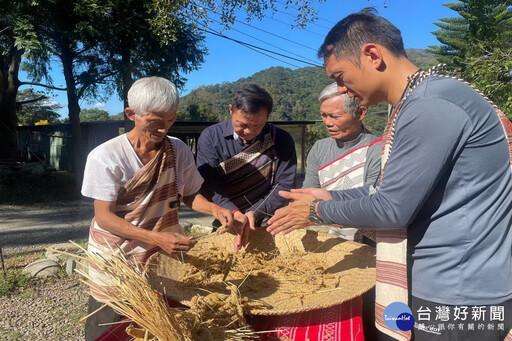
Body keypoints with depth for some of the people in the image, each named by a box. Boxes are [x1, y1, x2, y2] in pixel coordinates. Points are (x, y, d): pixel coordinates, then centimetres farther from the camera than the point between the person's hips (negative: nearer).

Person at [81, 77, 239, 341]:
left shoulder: (179, 151, -6)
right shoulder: (105, 156, -17)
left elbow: (189, 195, 5)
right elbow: (103, 216, -18)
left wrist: (215, 209, -17)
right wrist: (155, 238, -32)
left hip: (164, 256, 3)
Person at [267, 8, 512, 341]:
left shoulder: (431, 105, -23)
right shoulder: (418, 102, 10)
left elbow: (392, 208, -22)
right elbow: (394, 189, 15)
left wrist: (318, 211, -8)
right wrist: (331, 196, 10)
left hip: (460, 297, -9)